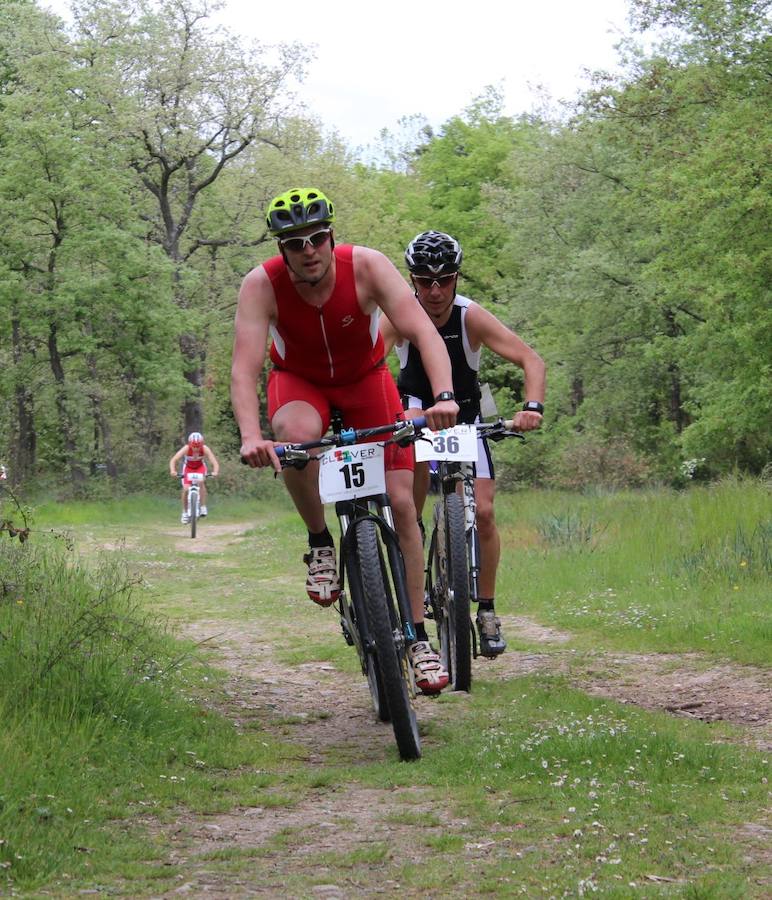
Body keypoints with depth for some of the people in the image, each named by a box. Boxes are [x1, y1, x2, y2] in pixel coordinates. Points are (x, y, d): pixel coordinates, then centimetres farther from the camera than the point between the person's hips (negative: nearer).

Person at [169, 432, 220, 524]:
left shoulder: (205, 449, -31)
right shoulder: (186, 449, -33)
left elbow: (215, 462, -37)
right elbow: (173, 460, -40)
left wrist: (215, 472, -58)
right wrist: (173, 471, -59)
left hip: (200, 467, 0)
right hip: (188, 467, 0)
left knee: (202, 482, -29)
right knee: (186, 489, -15)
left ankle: (203, 507, -17)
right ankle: (185, 512, 5)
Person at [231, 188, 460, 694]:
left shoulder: (367, 267, -28)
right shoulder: (262, 285, -28)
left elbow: (423, 332, -36)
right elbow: (244, 371, -34)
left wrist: (443, 396, -53)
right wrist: (251, 436, -52)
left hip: (365, 378, 1)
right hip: (299, 382, -1)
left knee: (401, 501, -9)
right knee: (298, 435, -38)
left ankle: (419, 638, 3)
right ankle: (320, 543, -12)